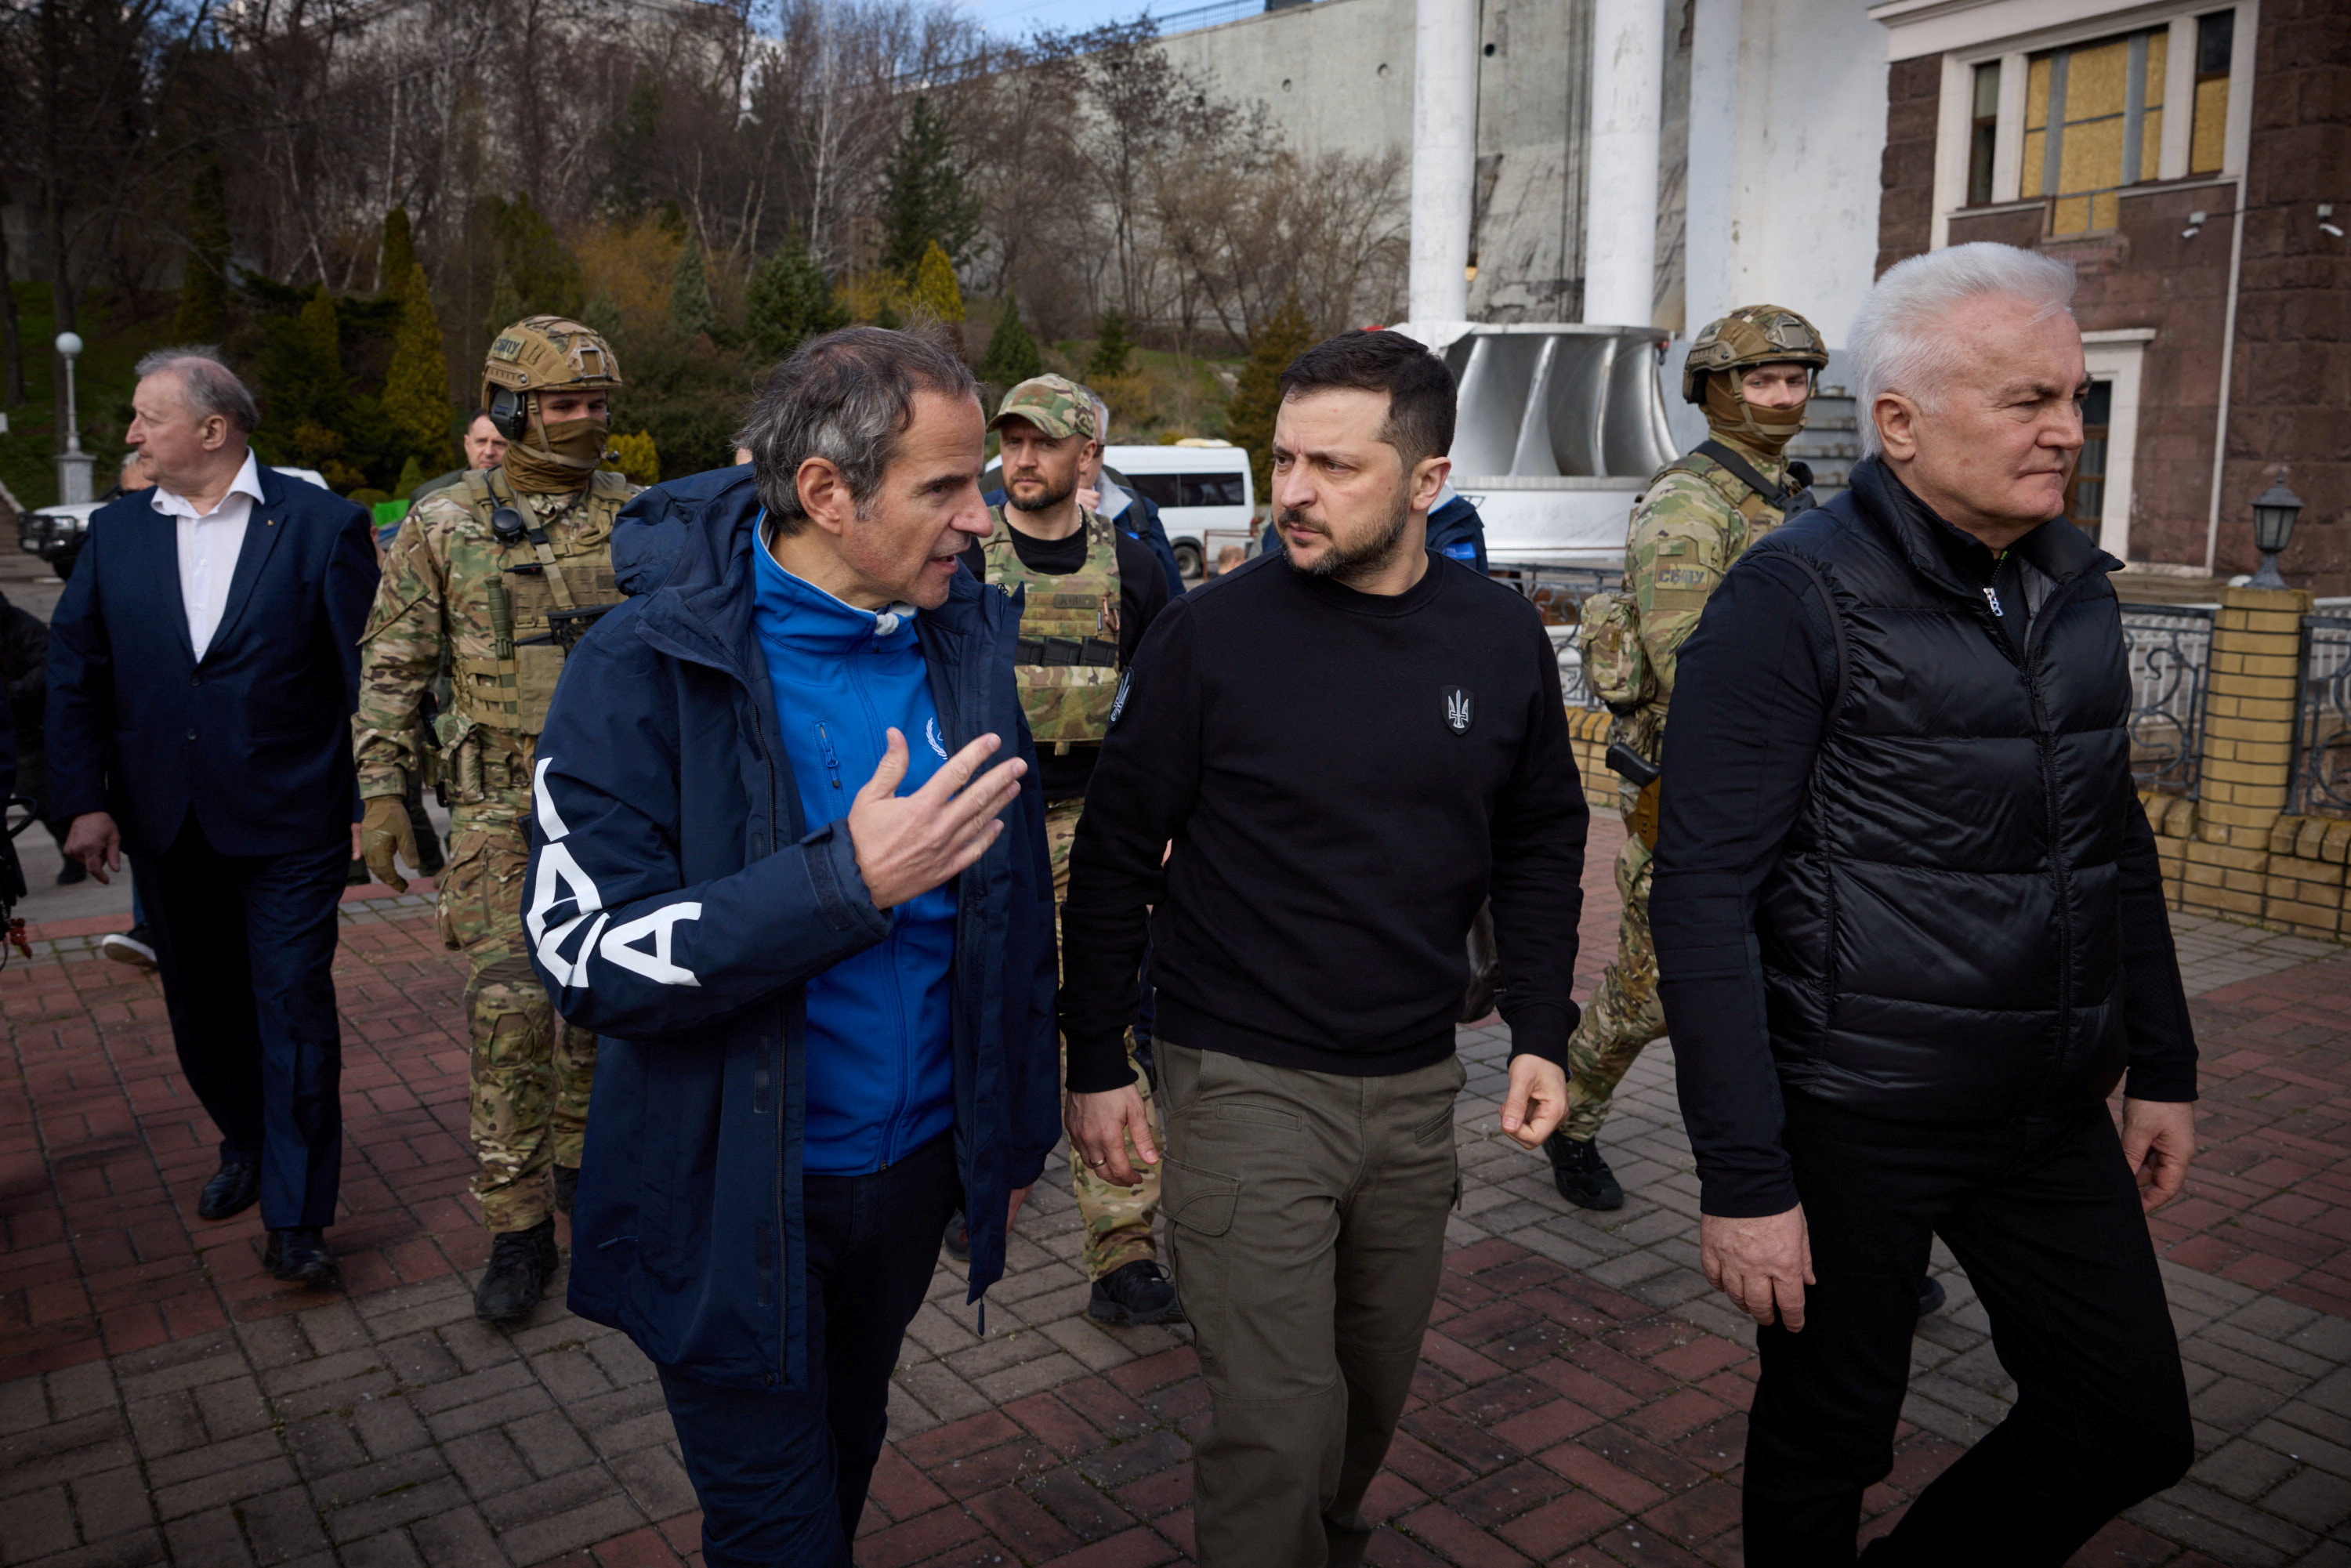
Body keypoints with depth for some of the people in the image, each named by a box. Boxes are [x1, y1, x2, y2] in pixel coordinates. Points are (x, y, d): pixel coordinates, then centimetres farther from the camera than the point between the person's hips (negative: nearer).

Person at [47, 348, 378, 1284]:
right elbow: (76, 673, 7)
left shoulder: (322, 525, -7)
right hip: (165, 822, 5)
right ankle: (246, 1145, 40)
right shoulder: (115, 531, 6)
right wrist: (82, 800, 0)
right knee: (200, 1004, 17)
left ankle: (295, 1217, 8)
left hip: (288, 820, -5)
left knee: (294, 1006, -2)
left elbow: (367, 671, -7)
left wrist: (375, 801, -9)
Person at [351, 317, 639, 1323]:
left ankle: (580, 1163, 34)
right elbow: (392, 671, 3)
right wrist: (382, 792, -4)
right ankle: (517, 1229, 2)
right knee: (509, 1006, -10)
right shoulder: (443, 528, 0)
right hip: (501, 801, -2)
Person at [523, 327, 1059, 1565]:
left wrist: (1018, 1131, 11)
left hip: (913, 1168, 5)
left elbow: (1017, 902, 6)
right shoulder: (646, 670, -18)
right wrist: (848, 878, -33)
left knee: (842, 1462, 27)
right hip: (735, 1203, -5)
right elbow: (586, 957, -24)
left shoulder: (967, 641, -2)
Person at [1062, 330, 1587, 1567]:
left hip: (1416, 1086, 4)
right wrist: (1096, 1062, -3)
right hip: (1244, 1086, -4)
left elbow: (1540, 846, 11)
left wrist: (1541, 1031, 4)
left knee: (1373, 1392, 20)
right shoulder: (1212, 631, -11)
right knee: (1279, 1423, -5)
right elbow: (1117, 853, -5)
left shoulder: (1502, 640, -1)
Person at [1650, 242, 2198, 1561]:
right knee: (1830, 1445, 10)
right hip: (1855, 1121, -6)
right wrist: (1743, 1180, -19)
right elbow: (1707, 898, -18)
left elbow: (2118, 843, 18)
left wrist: (2165, 1067, 15)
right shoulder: (1796, 600, -15)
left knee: (2136, 1426, 13)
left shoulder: (2076, 585, 7)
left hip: (2053, 1111, 7)